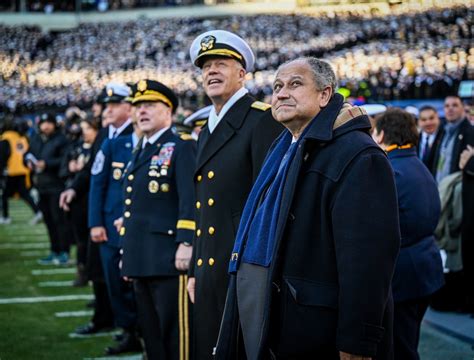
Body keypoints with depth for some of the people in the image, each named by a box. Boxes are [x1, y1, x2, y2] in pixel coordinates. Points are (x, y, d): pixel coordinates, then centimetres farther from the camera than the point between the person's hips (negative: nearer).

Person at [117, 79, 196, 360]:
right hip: (141, 260, 9)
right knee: (151, 336, 14)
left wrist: (186, 244, -23)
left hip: (169, 260, -9)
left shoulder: (182, 147, -6)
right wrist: (128, 255, 22)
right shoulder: (140, 153, 20)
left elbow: (190, 200, -15)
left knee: (176, 337, -6)